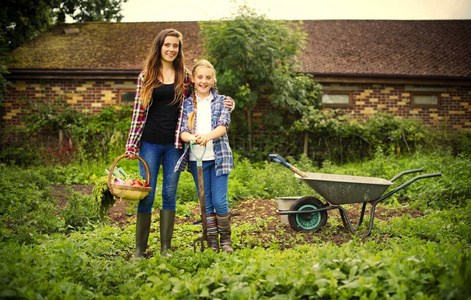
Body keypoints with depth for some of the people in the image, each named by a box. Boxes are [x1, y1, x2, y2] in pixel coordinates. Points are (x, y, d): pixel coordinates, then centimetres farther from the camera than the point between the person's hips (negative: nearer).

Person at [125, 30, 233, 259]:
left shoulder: (185, 76, 9)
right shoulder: (146, 76, 5)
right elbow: (138, 111, 3)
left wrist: (223, 103, 1)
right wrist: (131, 145, -2)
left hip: (174, 144, 1)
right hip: (150, 143, -1)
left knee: (170, 194, 5)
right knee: (146, 194, 0)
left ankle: (166, 247, 14)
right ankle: (140, 248, 9)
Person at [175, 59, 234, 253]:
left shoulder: (221, 101, 4)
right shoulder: (187, 104, 7)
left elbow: (223, 126, -10)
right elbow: (183, 131, -3)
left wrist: (208, 136, -32)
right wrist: (193, 138, -28)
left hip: (218, 157, -1)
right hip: (197, 159, 2)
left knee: (219, 202, -4)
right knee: (206, 204, 7)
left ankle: (225, 239, 16)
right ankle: (212, 242, 17)